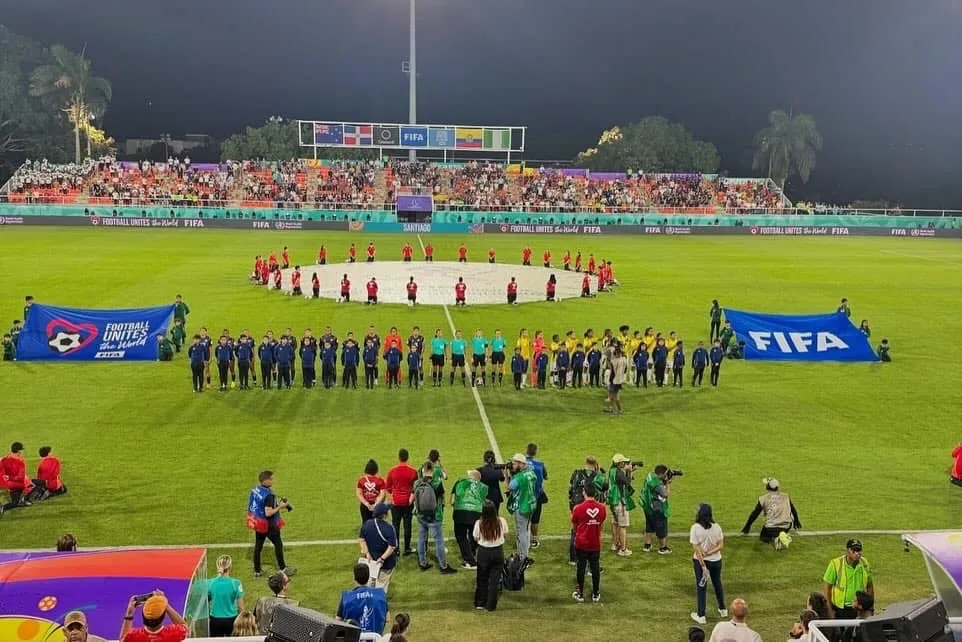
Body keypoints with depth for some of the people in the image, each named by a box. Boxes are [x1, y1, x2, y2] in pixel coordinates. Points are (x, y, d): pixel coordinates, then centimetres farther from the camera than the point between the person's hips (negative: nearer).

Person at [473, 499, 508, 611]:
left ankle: (480, 603, 27)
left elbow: (475, 538, -3)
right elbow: (505, 534, 2)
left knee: (482, 578, 17)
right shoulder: (501, 521, -15)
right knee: (495, 579, 10)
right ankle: (491, 605, 13)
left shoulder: (479, 523, -18)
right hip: (498, 552, 0)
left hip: (483, 552, 0)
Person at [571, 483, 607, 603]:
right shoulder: (602, 508, -8)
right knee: (595, 568, 12)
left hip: (581, 543, -2)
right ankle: (596, 594, 21)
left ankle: (580, 594, 17)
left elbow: (574, 525, -1)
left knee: (581, 568, 9)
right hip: (596, 544, 2)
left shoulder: (578, 508, -17)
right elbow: (602, 525, 6)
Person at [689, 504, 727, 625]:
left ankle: (701, 616, 15)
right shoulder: (717, 527, -8)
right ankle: (723, 610, 40)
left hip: (700, 561, -3)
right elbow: (721, 545, -9)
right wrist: (709, 553, -14)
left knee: (701, 587, 9)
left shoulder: (695, 528, -18)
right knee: (717, 584, 23)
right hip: (716, 560, 3)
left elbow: (696, 548, -18)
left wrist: (703, 565, -15)